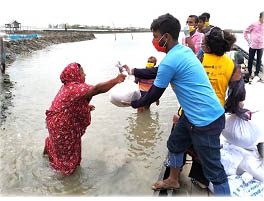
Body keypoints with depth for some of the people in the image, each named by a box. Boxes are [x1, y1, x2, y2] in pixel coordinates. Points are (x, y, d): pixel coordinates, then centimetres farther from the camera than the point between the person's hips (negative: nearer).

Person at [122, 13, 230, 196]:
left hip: (207, 121, -10)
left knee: (214, 170, 2)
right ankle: (173, 181, 48)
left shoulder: (170, 60, -21)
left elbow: (155, 94, -10)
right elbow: (160, 73, 22)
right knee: (175, 145, 25)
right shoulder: (183, 50, 8)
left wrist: (134, 104, 7)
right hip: (194, 115, 10)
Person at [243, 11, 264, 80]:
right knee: (250, 60, 5)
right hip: (253, 46, -3)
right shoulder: (253, 24, -5)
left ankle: (256, 74, 17)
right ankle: (249, 73, 21)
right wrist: (248, 40, 0)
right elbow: (245, 32, 3)